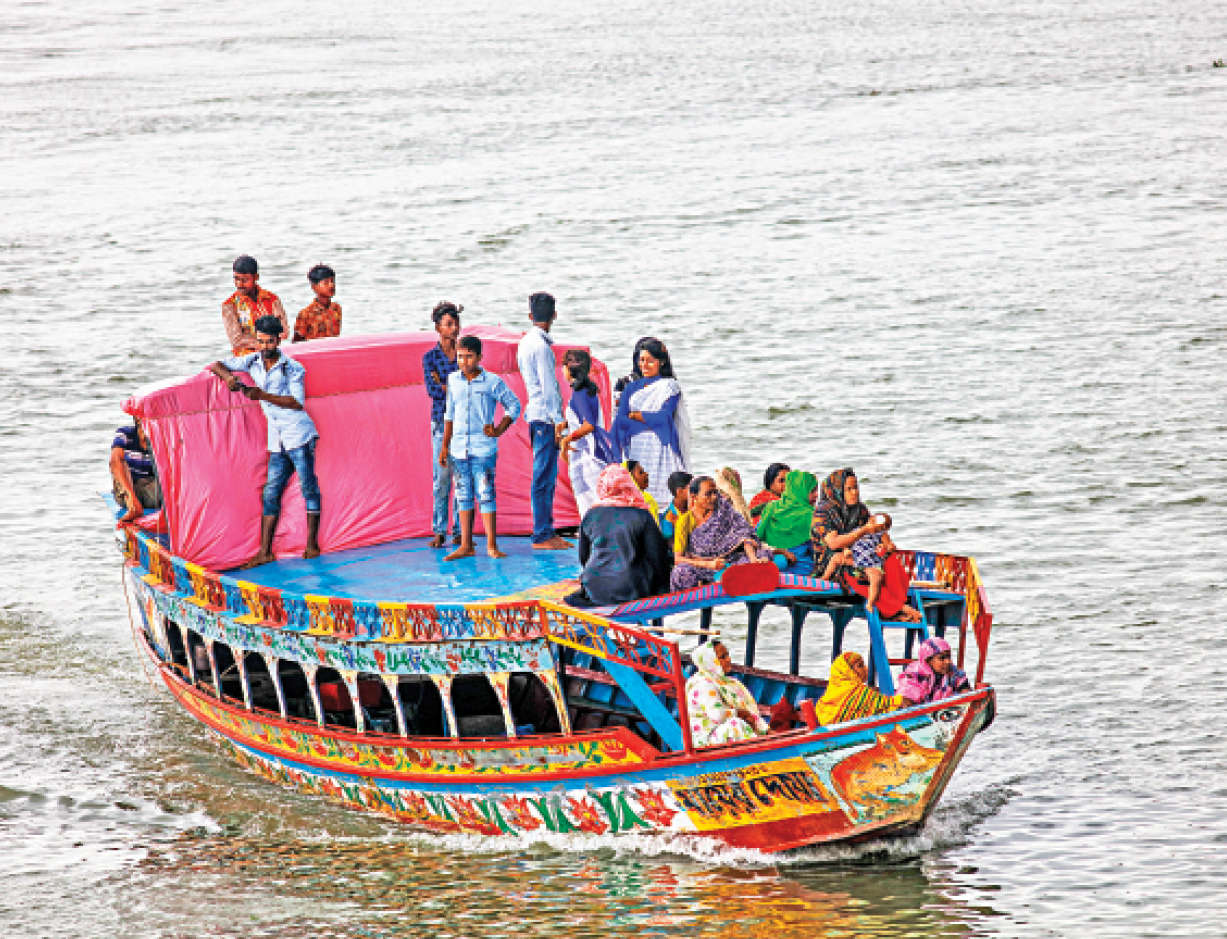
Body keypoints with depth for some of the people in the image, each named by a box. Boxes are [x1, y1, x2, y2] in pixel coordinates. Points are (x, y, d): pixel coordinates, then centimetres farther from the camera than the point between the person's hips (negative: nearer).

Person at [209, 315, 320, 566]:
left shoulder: (292, 368, -6)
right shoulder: (253, 362, 9)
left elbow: (298, 403, -16)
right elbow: (217, 366, 15)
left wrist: (263, 395, -22)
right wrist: (228, 376, -9)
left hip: (299, 435, -6)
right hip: (277, 441, 6)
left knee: (308, 487, -5)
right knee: (271, 493, 2)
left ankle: (312, 545, 1)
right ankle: (265, 552, 1)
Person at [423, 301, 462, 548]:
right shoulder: (430, 357, 3)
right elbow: (431, 390, -7)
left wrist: (444, 386, -8)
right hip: (442, 422, -2)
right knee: (441, 478, -3)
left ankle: (460, 531, 6)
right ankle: (439, 532, 2)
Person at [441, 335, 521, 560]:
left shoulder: (493, 382, -4)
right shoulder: (453, 380, 8)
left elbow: (514, 406, 8)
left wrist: (499, 429, -4)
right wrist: (445, 445, 17)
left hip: (483, 448, -4)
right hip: (458, 448, 4)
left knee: (485, 495, -5)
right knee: (463, 495, 8)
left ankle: (492, 545, 0)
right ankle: (465, 546, 13)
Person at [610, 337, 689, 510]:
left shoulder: (669, 386, 6)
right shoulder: (632, 388, 17)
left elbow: (664, 417, -7)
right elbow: (621, 420, 5)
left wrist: (635, 415, 0)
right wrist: (650, 421, -8)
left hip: (659, 449, -3)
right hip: (635, 449, 3)